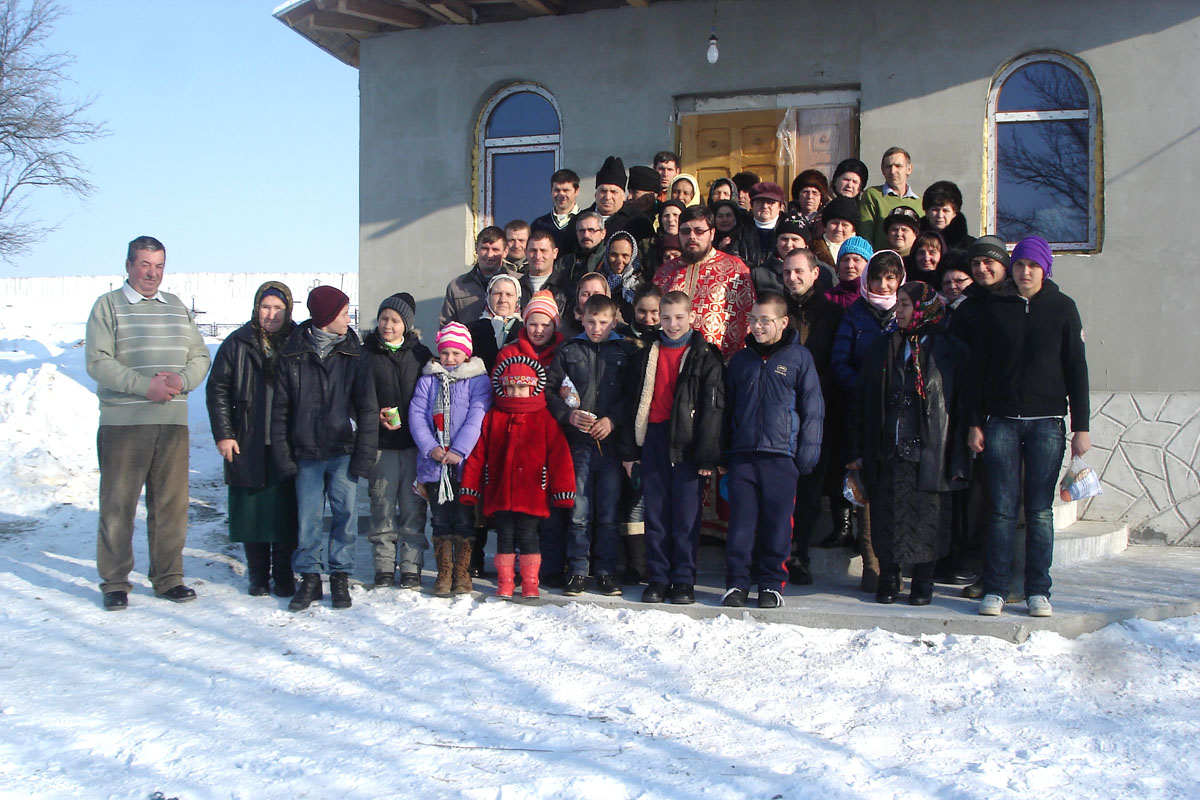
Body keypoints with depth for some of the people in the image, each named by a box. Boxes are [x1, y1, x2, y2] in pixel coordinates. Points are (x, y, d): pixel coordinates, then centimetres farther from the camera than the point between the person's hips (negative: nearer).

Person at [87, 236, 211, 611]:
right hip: (122, 422, -4)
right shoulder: (108, 306, 2)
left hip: (173, 422, 4)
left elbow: (200, 356, 14)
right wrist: (144, 386, -17)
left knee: (171, 502, 6)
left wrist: (181, 380, -7)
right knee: (117, 503, 1)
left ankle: (168, 577, 16)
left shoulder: (177, 307, 16)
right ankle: (115, 582, 11)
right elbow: (98, 361, -8)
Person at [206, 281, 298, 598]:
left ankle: (284, 574, 16)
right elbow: (217, 390, 5)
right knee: (251, 510, 5)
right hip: (248, 445, 0)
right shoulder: (237, 343, 4)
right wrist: (223, 434, -2)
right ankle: (258, 575, 18)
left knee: (287, 511, 3)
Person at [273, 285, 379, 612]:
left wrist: (364, 455, -7)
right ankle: (309, 579, 14)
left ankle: (340, 577, 12)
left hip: (343, 451, 0)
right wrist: (283, 454, -3)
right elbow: (280, 409, 4)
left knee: (346, 514, 0)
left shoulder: (353, 355, 3)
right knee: (308, 518, 3)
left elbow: (367, 409, 0)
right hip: (306, 453, 0)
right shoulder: (292, 355, 3)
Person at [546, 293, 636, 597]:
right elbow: (550, 389, 8)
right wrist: (568, 415, -7)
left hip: (612, 442, 0)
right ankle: (577, 571, 10)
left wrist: (613, 419, -9)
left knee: (609, 512, 3)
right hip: (578, 442, 0)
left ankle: (606, 571, 13)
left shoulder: (625, 351, 8)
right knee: (578, 512, 1)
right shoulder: (569, 351, 10)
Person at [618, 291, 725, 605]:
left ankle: (684, 580, 8)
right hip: (653, 440, 4)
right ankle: (658, 578, 14)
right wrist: (628, 449, 8)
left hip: (687, 443, -4)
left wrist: (708, 454, -10)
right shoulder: (647, 355, 14)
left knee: (687, 515, -1)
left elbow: (714, 407, -4)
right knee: (655, 514, 6)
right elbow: (633, 402, 14)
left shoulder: (705, 356, 1)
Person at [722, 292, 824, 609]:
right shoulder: (740, 359, 14)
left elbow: (812, 410, 3)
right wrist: (723, 451, 13)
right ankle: (737, 583, 10)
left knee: (777, 523, 1)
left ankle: (772, 584, 12)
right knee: (740, 523, 2)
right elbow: (727, 407, 20)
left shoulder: (799, 358, 3)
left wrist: (807, 452, -4)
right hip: (742, 455, 3)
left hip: (781, 455, -3)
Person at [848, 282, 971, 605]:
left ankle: (923, 582, 17)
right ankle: (888, 579, 18)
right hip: (888, 453, 3)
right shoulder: (883, 349, 13)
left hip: (929, 454, -3)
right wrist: (857, 451, 6)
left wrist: (957, 460, -7)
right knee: (887, 517, 3)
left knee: (927, 516, 1)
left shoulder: (950, 351, 1)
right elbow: (862, 402, 13)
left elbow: (961, 406, -2)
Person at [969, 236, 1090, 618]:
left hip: (1046, 422, 0)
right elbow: (980, 367, 8)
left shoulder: (1062, 307, 5)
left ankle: (1038, 591, 10)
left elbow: (1076, 368, 4)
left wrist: (1081, 426, 0)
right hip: (1002, 421, 1)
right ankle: (995, 589, 5)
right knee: (1002, 509, -1)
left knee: (1040, 511, 2)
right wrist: (975, 423, 3)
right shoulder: (995, 308, 7)